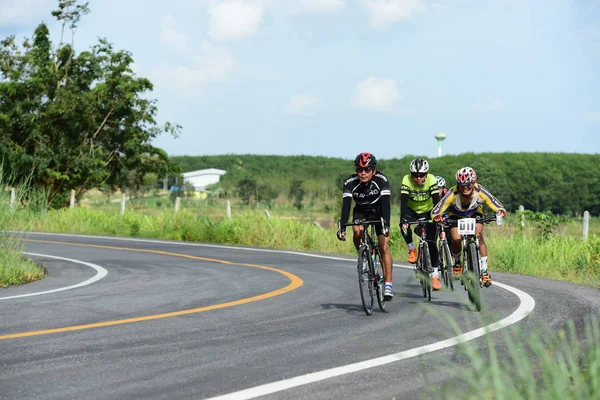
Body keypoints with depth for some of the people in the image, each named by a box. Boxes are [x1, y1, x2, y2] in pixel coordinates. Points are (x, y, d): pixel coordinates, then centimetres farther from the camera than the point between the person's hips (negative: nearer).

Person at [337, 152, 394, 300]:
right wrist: (342, 228, -45)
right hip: (360, 211, 1)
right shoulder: (350, 182, -26)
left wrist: (386, 225, -50)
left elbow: (386, 203, -37)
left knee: (384, 246, -15)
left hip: (378, 211, -1)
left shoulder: (381, 180, -30)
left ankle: (388, 284, -15)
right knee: (358, 231, -31)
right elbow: (346, 205, -33)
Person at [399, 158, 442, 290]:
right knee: (404, 224, -33)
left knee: (431, 242, -13)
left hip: (427, 211, 0)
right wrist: (404, 220, -47)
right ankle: (412, 249, -10)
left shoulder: (431, 180, -26)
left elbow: (437, 201, -29)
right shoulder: (407, 180, -26)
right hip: (412, 210, 0)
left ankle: (435, 274, -5)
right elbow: (403, 202, -34)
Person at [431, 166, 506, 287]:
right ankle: (457, 261, 11)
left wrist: (499, 214, -55)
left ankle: (484, 271, -14)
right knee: (456, 239, -21)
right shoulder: (453, 194, -37)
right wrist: (439, 218, -56)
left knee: (479, 236, -23)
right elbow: (435, 212, -34)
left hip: (475, 214, 0)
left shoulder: (480, 192, -35)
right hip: (456, 215, 0)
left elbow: (500, 209, -33)